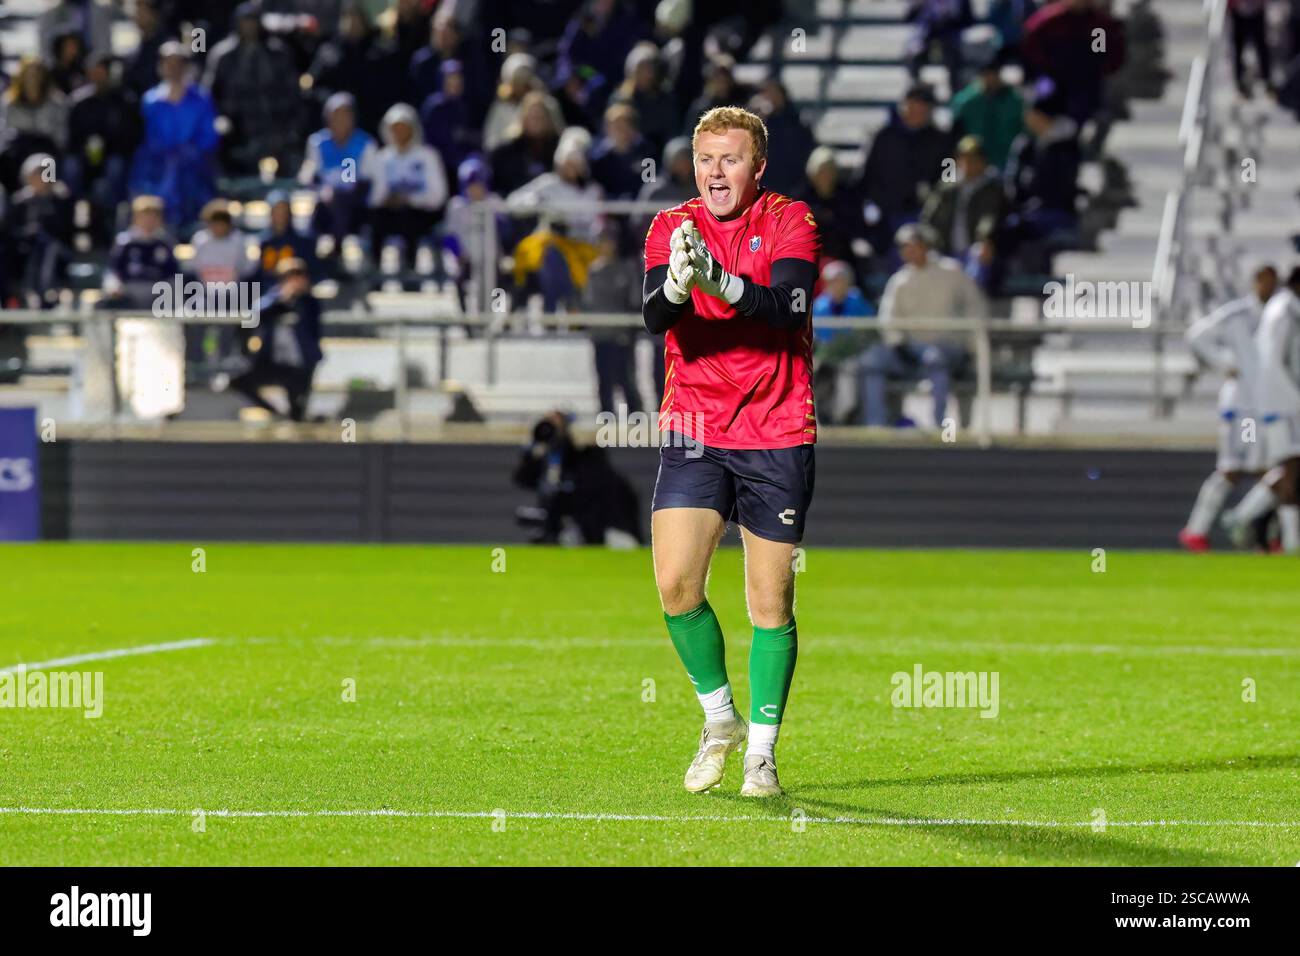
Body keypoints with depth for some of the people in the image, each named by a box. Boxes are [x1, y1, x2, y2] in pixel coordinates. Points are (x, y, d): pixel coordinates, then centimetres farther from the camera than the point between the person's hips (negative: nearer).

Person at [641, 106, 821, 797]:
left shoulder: (790, 222, -3)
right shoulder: (672, 227, 3)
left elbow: (788, 306, -20)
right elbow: (654, 316, -14)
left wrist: (722, 281, -37)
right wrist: (676, 285, -36)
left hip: (776, 435, -1)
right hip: (693, 432, 1)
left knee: (771, 599, 0)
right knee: (675, 582, -12)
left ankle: (762, 750, 12)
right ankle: (720, 720, 10)